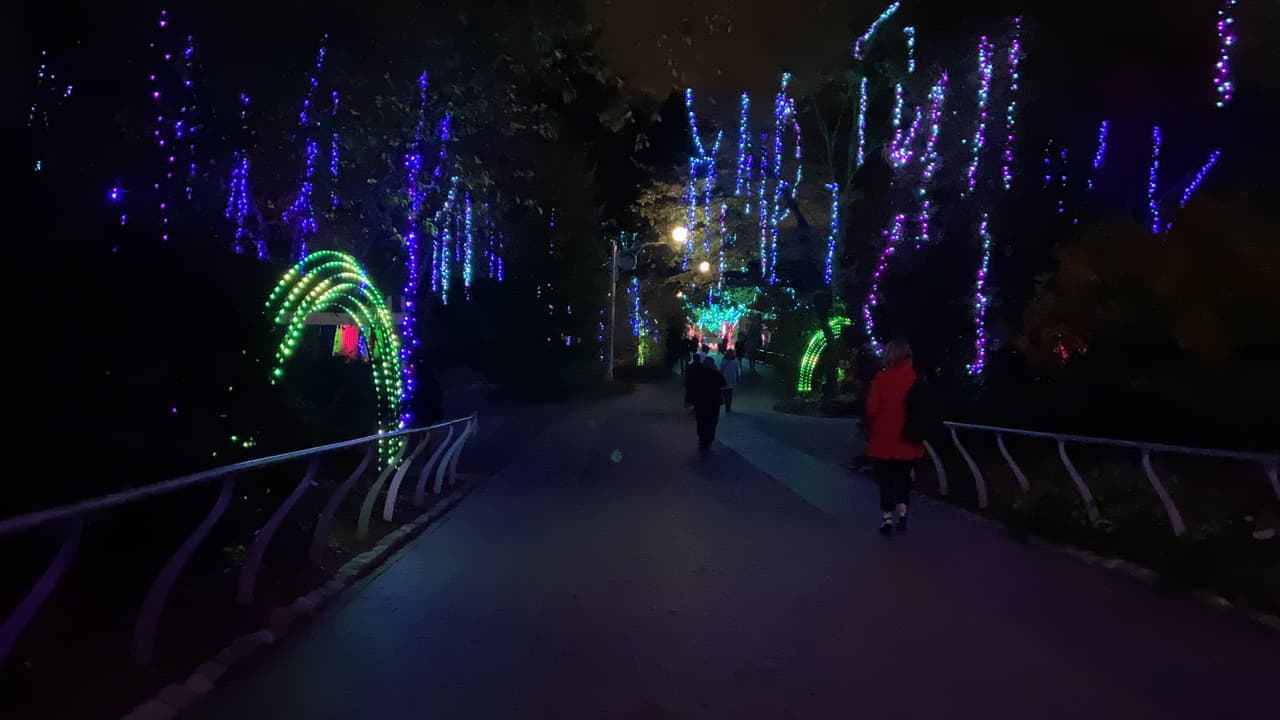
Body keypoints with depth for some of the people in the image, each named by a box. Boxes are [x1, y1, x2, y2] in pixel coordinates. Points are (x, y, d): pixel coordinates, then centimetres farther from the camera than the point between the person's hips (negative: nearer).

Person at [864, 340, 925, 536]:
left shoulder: (881, 379, -11)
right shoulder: (917, 378, -5)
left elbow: (872, 409, -11)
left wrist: (870, 432, 3)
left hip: (884, 439, -2)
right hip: (908, 439, 3)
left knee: (886, 479, 9)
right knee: (903, 477, 19)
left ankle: (887, 519, 9)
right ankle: (902, 515, 15)